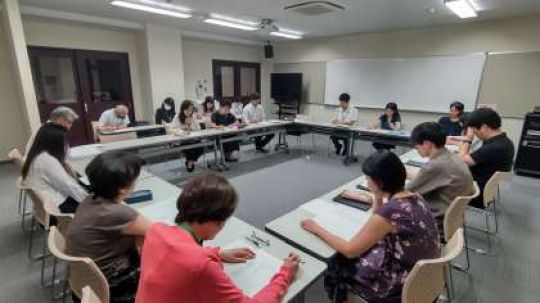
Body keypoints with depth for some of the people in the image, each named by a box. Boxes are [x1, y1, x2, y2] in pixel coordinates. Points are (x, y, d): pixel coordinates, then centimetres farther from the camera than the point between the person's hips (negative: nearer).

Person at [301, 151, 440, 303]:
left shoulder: (389, 211, -30)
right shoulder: (414, 197, -5)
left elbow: (350, 250, -19)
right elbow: (380, 229, 10)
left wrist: (318, 229, -9)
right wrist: (377, 197, -1)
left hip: (406, 286, -7)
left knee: (336, 266, 10)